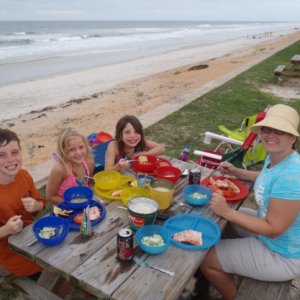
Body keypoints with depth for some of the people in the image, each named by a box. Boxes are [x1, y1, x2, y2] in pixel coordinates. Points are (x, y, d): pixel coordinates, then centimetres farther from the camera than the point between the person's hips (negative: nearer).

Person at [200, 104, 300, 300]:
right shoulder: (275, 157, -4)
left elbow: (273, 229, -30)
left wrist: (227, 212, -29)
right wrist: (237, 172, 6)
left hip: (283, 256, -9)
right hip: (272, 229, 9)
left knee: (206, 260, -5)